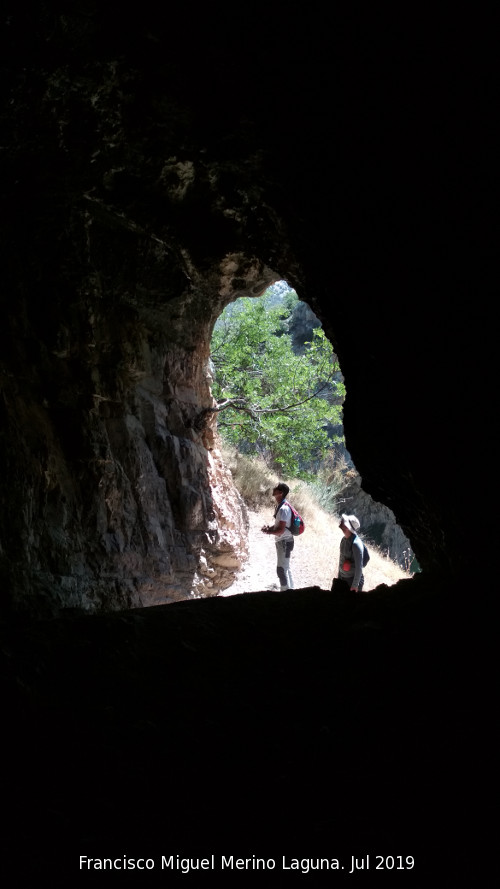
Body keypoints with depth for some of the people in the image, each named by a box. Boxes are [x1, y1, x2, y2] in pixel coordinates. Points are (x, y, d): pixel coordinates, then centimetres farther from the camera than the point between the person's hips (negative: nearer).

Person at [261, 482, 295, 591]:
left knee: (281, 569, -6)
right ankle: (290, 590, 28)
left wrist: (268, 531, -13)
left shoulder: (283, 509, -23)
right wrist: (270, 527, 4)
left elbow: (281, 530, -25)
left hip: (284, 542, -10)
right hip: (282, 541, 10)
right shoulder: (280, 506, 8)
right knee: (286, 568, 18)